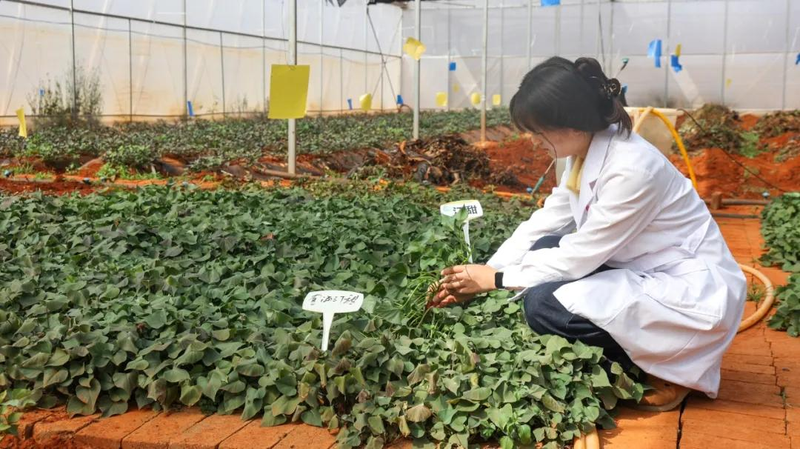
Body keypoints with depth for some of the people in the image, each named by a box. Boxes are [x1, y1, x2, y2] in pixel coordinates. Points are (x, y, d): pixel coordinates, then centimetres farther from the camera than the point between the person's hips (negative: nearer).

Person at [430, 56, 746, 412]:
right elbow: (540, 226, 2)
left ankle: (668, 371, -3)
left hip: (695, 293, -9)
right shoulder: (585, 153, -1)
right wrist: (478, 278, -4)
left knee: (544, 305, -22)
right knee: (545, 251, -3)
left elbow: (580, 257, -21)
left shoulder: (630, 169, -27)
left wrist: (497, 279, -12)